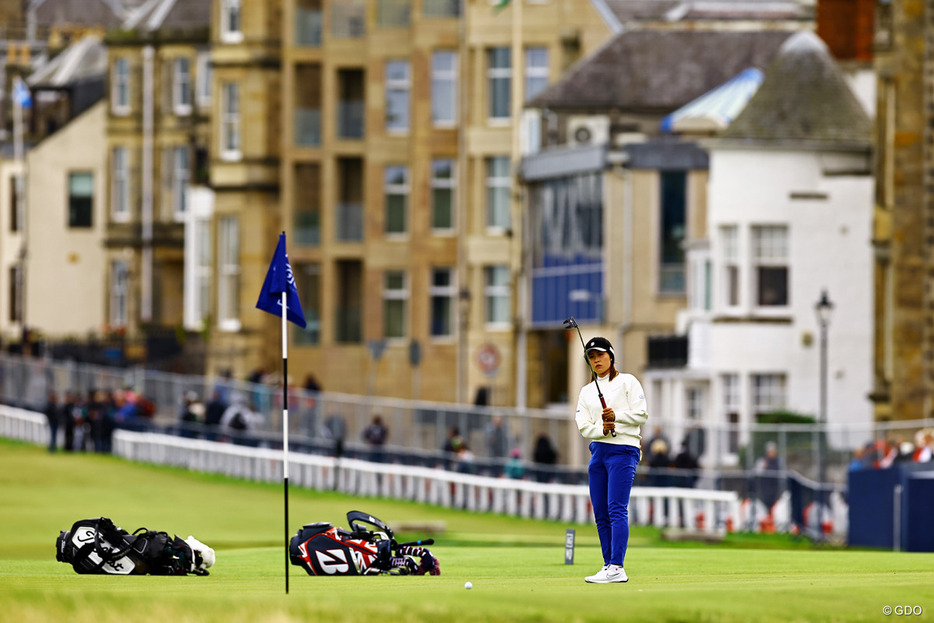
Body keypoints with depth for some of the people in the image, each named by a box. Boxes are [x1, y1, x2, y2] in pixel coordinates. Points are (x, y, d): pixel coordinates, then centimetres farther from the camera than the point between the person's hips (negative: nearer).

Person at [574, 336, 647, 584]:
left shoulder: (627, 382, 3)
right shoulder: (586, 391, 17)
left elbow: (641, 414, -5)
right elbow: (583, 426, 6)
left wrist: (617, 416, -21)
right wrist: (602, 429, -14)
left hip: (624, 449, -7)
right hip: (598, 450, 7)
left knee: (617, 510, -16)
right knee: (600, 514, 5)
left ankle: (616, 568, -23)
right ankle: (609, 566, 10)